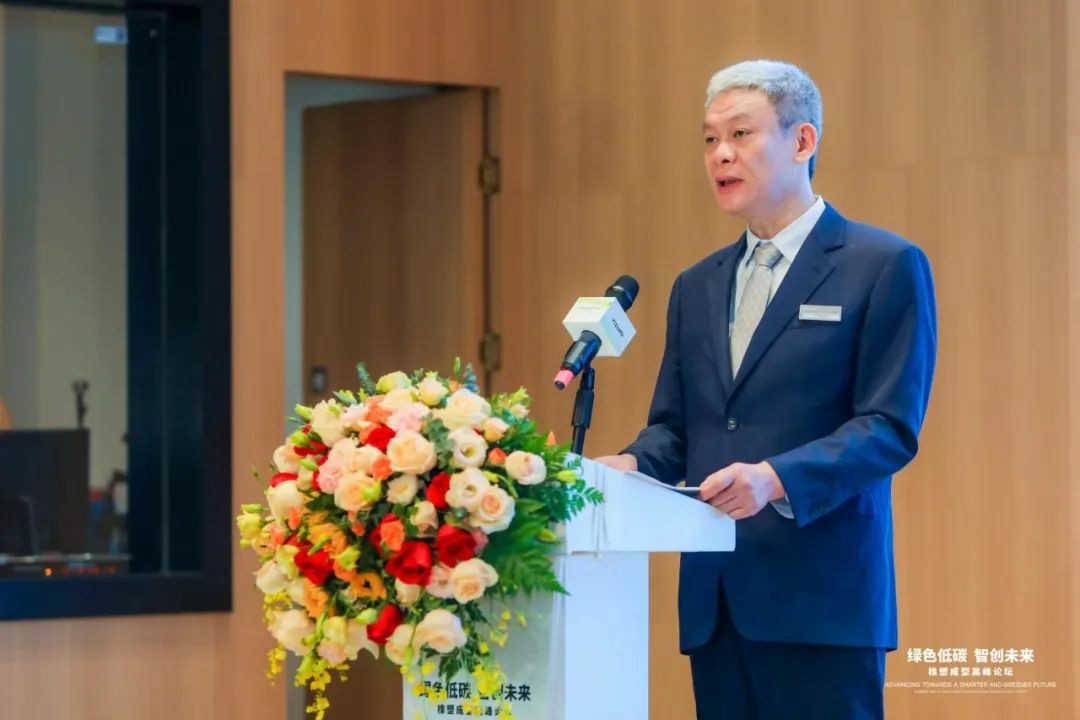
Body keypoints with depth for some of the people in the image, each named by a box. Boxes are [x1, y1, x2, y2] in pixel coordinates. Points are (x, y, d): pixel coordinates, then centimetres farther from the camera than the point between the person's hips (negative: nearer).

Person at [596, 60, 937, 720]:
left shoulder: (886, 266, -1)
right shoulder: (697, 286, 19)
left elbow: (891, 428, -9)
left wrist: (776, 478, -23)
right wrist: (633, 463, -4)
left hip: (819, 597, -6)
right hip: (716, 604, 6)